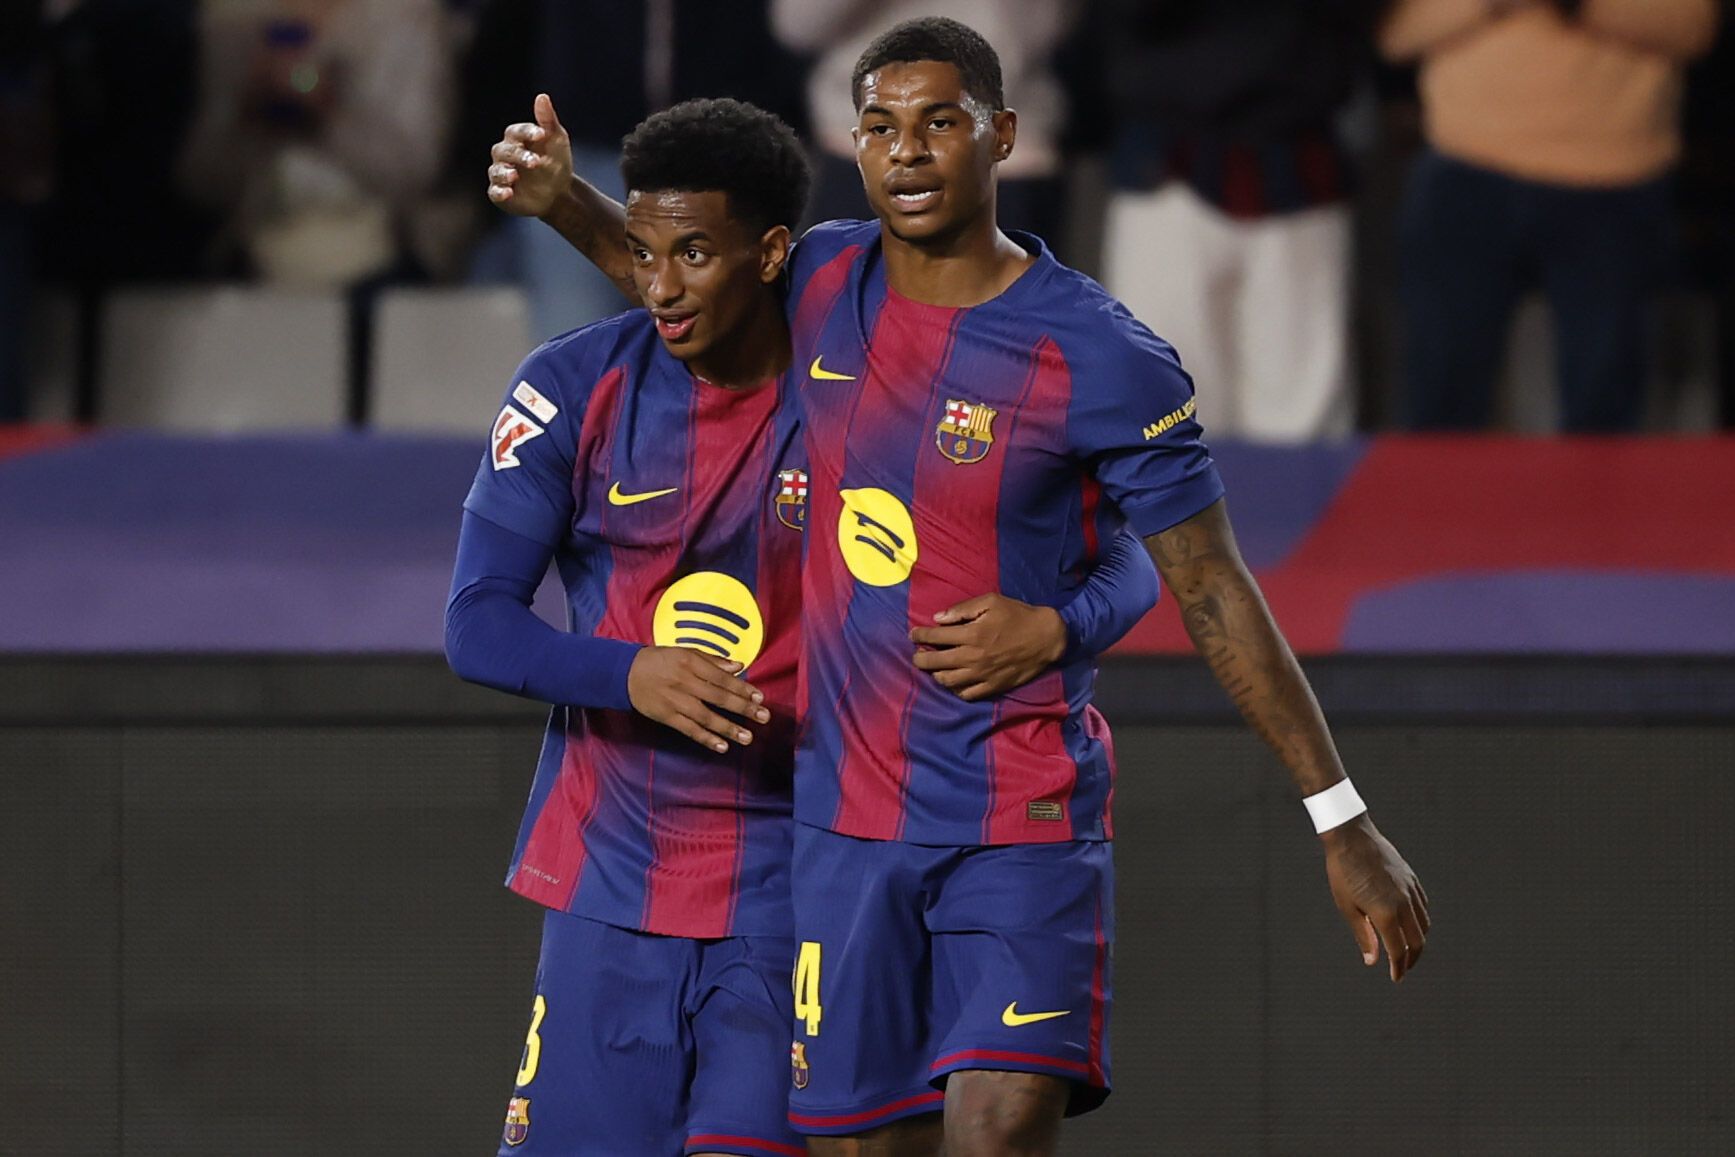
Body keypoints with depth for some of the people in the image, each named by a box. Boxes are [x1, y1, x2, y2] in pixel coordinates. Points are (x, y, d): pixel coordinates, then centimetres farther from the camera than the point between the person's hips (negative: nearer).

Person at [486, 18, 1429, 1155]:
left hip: (1026, 824, -5)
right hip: (848, 822, 5)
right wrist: (565, 200, 8)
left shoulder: (1102, 359, -12)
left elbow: (1215, 594, -7)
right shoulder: (825, 282, 3)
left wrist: (1343, 822, -6)